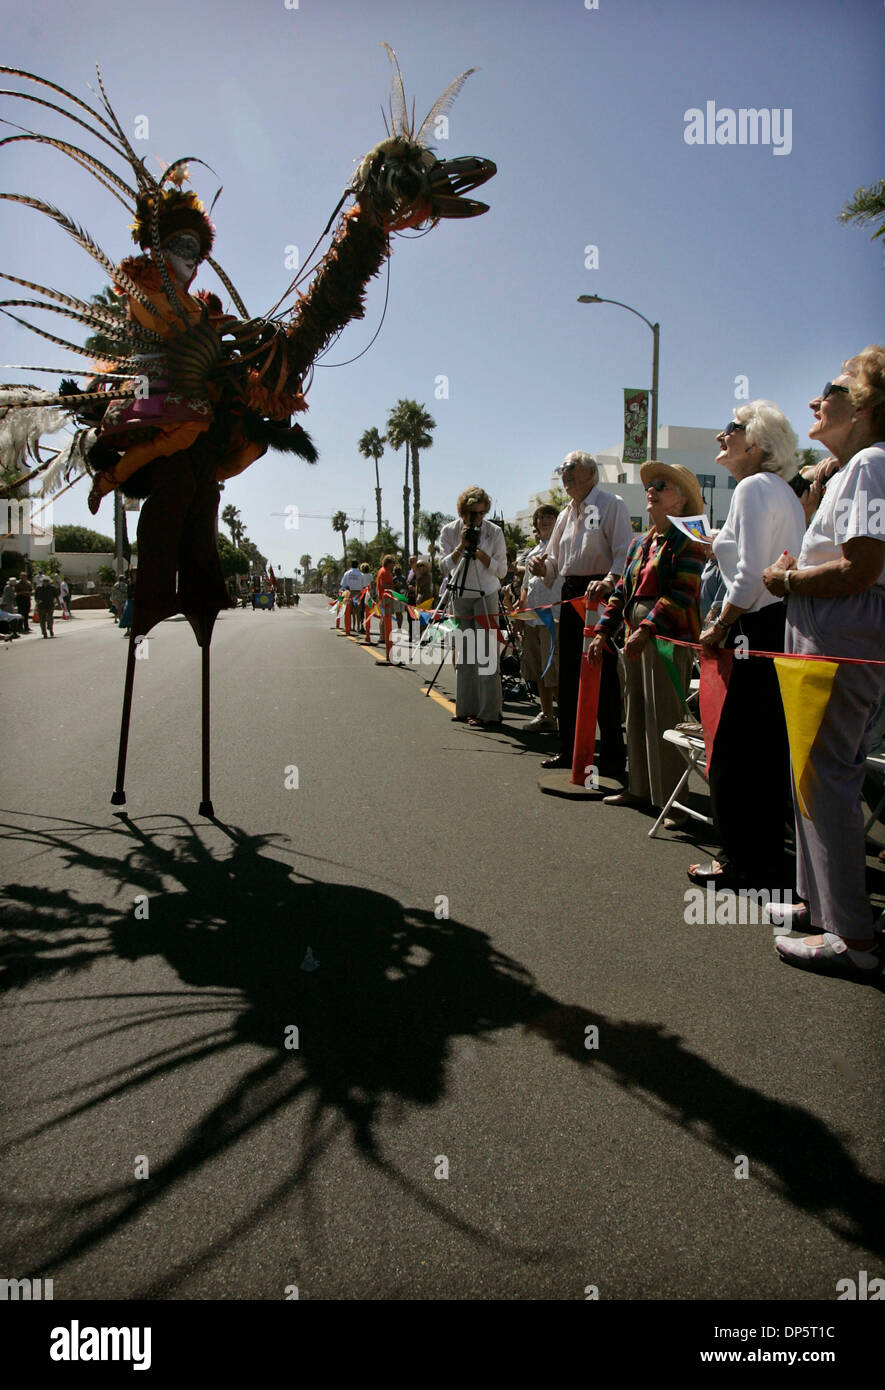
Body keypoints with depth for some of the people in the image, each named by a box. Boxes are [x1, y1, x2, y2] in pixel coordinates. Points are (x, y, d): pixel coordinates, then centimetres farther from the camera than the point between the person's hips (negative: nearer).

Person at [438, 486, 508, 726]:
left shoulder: (494, 531, -5)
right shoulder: (449, 531, 0)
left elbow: (502, 570, -5)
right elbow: (444, 567, -6)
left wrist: (479, 552, -19)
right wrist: (461, 546, -19)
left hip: (486, 596, -3)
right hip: (460, 596, 3)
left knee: (485, 653, -8)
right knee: (464, 653, 6)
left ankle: (488, 711, -6)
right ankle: (466, 708, 14)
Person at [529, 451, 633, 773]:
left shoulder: (611, 506, -3)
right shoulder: (565, 514, 20)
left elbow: (625, 553, -13)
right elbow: (555, 561, 22)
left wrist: (609, 581, -30)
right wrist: (542, 566, 0)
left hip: (600, 593, -8)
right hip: (571, 594, 8)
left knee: (603, 675, -7)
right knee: (568, 674, 12)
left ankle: (612, 758, 1)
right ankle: (570, 749, 23)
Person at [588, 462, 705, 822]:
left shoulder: (687, 541, -5)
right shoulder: (639, 543, 18)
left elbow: (681, 593, -16)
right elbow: (622, 590, 18)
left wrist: (646, 629, -25)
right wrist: (603, 631, 8)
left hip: (669, 636, -8)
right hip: (636, 633, 8)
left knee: (665, 717, -7)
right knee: (637, 714, 13)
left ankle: (672, 800, 0)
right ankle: (639, 788, 24)